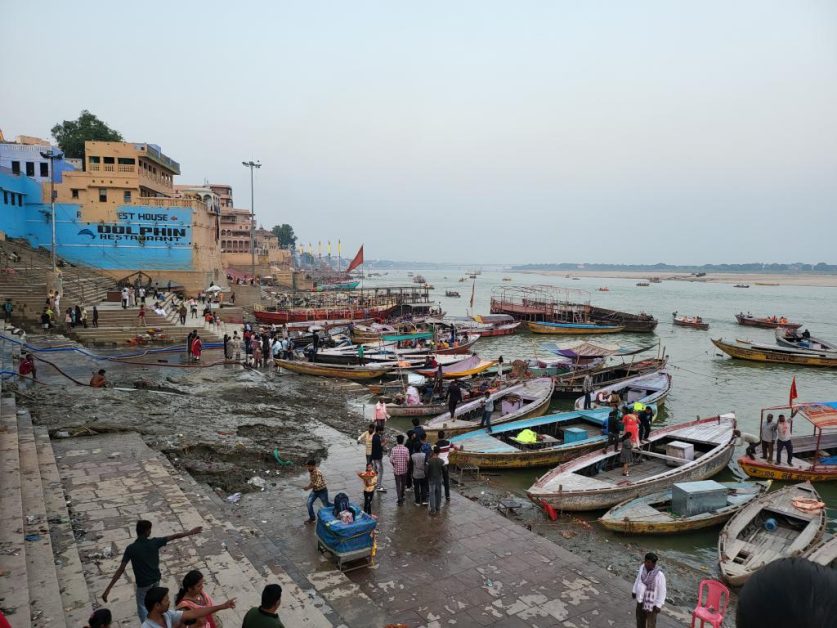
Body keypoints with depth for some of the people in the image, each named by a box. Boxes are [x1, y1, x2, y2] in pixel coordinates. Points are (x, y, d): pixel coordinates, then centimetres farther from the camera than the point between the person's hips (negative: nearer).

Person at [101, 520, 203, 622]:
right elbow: (174, 536, -5)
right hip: (155, 579, 4)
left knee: (142, 608, 15)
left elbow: (121, 569, -21)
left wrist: (108, 589, -17)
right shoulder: (154, 542, -13)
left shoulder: (131, 548, -18)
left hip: (143, 583, -4)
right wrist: (191, 532, 6)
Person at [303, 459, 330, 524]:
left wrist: (308, 488, -26)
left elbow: (317, 484, -34)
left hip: (322, 491, -7)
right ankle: (312, 518, 13)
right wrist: (308, 486, -5)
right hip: (315, 490, 7)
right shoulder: (310, 472, -5)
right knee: (309, 503, -4)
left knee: (326, 504, 10)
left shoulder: (318, 473, -32)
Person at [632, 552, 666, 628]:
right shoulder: (642, 567, -10)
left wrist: (658, 605, -17)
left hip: (652, 601, -6)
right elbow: (638, 579, 6)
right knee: (640, 616, 23)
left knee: (650, 621, 9)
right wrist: (634, 591, 13)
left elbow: (662, 590, -19)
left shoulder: (659, 574, -28)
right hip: (641, 598, 6)